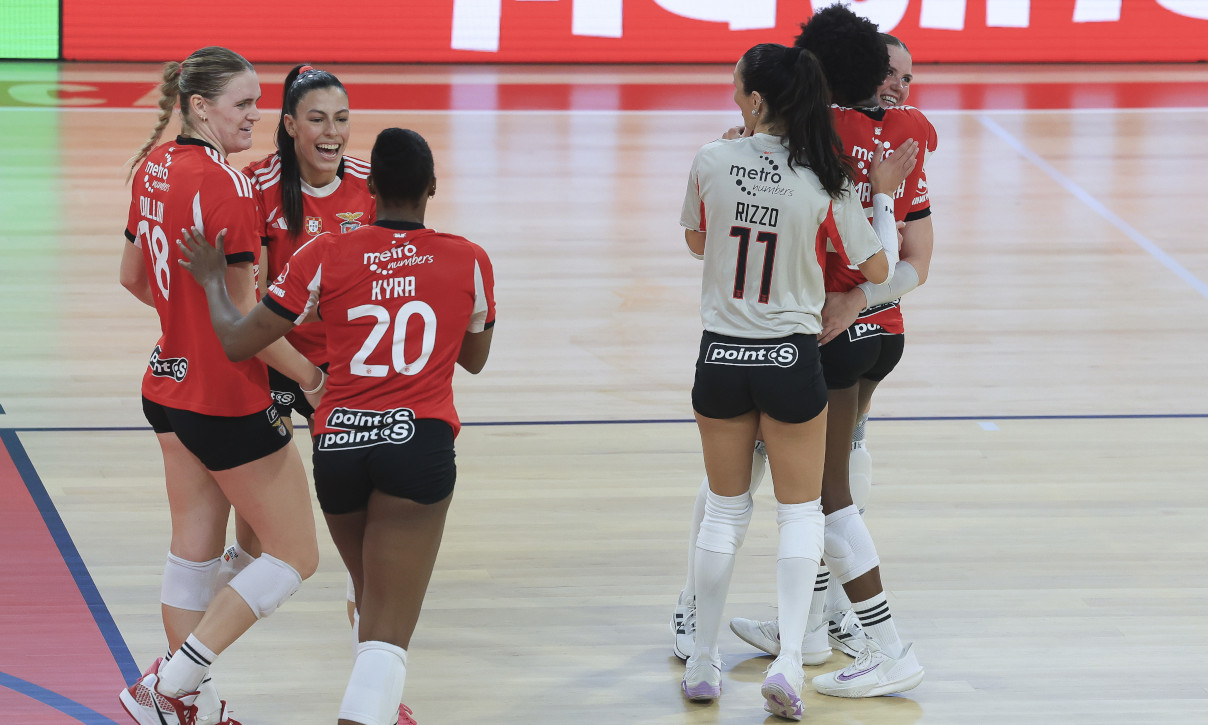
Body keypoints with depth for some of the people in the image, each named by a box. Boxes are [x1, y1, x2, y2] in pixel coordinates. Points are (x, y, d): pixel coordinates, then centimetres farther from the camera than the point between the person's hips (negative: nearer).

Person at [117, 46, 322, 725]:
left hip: (171, 383, 9)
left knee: (193, 550, 16)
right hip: (229, 401, -9)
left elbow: (134, 277, 17)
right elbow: (241, 319, -21)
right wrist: (314, 376, -13)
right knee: (296, 555, 3)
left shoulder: (155, 164, 4)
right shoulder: (226, 185, -21)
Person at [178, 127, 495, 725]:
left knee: (374, 598, 26)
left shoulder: (325, 257, 1)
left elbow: (238, 342, 4)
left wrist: (212, 280, 22)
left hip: (339, 445, 2)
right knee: (388, 631, -7)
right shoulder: (469, 261, 4)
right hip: (420, 445, -2)